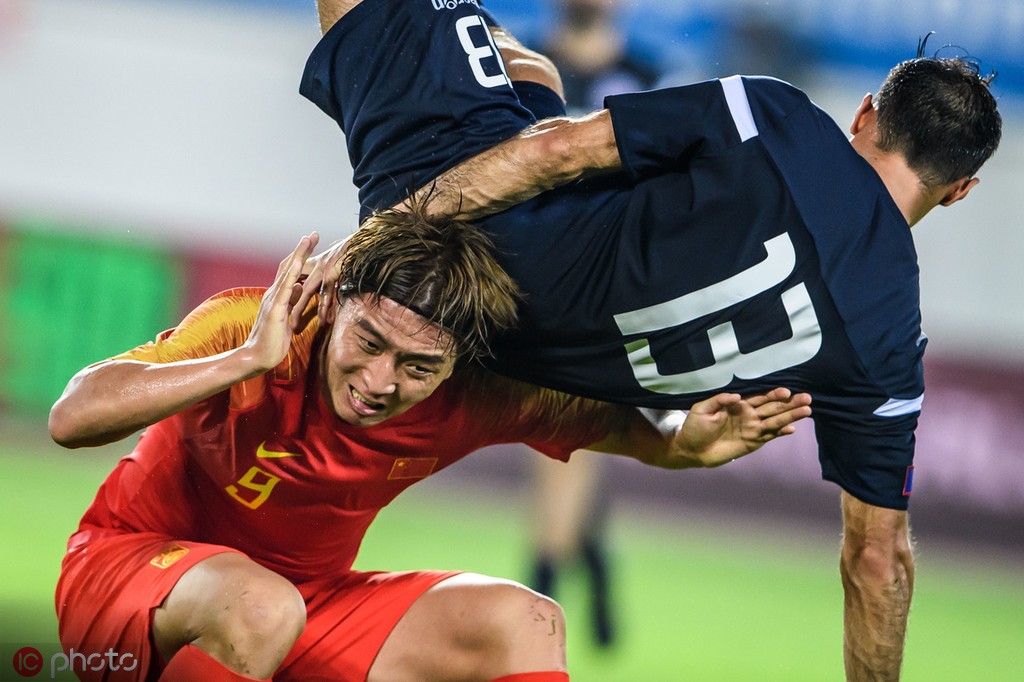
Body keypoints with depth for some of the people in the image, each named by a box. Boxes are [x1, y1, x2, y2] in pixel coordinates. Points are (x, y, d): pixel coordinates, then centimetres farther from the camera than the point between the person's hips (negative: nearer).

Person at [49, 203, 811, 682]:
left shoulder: (475, 401, -15)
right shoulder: (245, 327, -28)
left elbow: (619, 426, -1)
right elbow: (74, 418, -39)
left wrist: (684, 440, -24)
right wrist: (248, 361, -45)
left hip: (310, 598, 5)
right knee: (263, 606, -39)